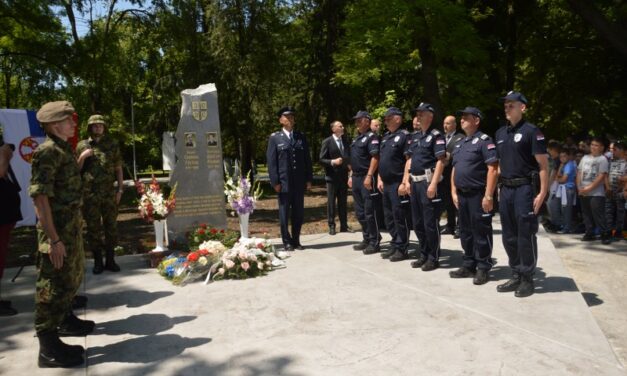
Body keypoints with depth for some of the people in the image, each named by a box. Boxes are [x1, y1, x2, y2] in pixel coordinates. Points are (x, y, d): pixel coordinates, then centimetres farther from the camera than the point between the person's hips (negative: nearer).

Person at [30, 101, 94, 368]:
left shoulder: (64, 148, 12)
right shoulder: (48, 151, -17)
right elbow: (39, 195, -23)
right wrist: (53, 239, -26)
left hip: (71, 224, 10)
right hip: (57, 228, -10)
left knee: (72, 276, 23)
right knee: (53, 283, -2)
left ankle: (65, 320, 42)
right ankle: (48, 347, 8)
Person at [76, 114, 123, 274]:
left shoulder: (112, 144, 7)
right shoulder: (82, 145, 6)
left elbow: (118, 169, 8)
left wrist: (120, 189, 1)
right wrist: (82, 157, -8)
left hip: (109, 193, 1)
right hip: (89, 194, 0)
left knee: (111, 227, 5)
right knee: (93, 228, 4)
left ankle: (110, 260, 15)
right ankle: (98, 261, 13)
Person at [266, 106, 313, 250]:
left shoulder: (301, 137, 13)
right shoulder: (275, 138, 3)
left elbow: (307, 159, 10)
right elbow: (271, 161, -2)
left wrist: (309, 179, 4)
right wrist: (275, 181, -9)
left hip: (300, 182, 3)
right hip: (284, 182, -3)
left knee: (299, 212, 7)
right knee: (284, 212, 3)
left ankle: (296, 240, 18)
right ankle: (287, 242, 12)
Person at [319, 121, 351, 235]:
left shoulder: (345, 142, 12)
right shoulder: (327, 142, -5)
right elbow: (322, 159, -8)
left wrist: (349, 164, 1)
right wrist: (333, 162, -22)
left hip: (344, 176, 5)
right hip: (332, 177, -5)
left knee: (343, 202, 9)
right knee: (331, 202, 0)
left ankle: (344, 225, 15)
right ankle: (331, 226, 7)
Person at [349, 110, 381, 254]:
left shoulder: (372, 137, -9)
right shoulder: (356, 138, 18)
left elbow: (375, 158, -18)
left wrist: (369, 176, -23)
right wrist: (351, 176, 19)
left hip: (367, 178, -9)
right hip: (356, 178, 9)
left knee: (370, 211, -4)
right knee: (360, 211, 13)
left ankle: (374, 242, 4)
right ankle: (366, 239, 22)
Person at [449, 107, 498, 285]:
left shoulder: (484, 140, -9)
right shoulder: (460, 144, 17)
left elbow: (493, 169, -16)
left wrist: (488, 195, -20)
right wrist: (454, 192, 14)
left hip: (478, 195, -8)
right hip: (462, 195, 8)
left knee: (481, 233, 0)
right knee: (465, 232, 13)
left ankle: (483, 268, 9)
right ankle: (469, 266, 23)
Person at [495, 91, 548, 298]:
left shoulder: (531, 131, -6)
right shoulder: (500, 133, 14)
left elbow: (543, 165, -9)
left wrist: (542, 193, -16)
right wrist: (499, 189, 14)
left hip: (525, 189, -7)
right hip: (506, 190, 7)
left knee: (526, 236, 0)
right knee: (509, 237, 11)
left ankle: (527, 279, 11)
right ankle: (516, 276, 23)